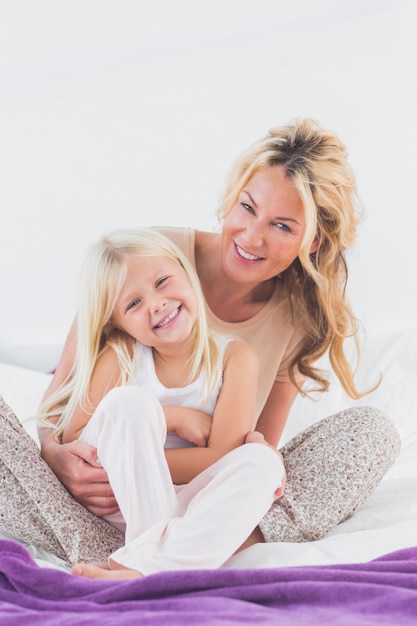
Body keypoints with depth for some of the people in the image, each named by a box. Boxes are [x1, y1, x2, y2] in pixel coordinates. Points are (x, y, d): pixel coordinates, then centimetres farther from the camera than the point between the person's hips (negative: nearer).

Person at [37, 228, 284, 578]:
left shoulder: (234, 357, -8)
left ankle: (143, 567, -42)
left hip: (189, 510, 1)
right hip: (121, 505, 0)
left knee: (263, 461, -27)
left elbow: (221, 459, -16)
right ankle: (153, 544, -28)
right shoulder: (120, 356, -6)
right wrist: (170, 418, -18)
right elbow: (71, 442, -13)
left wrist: (126, 457, -19)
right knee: (129, 402, -24)